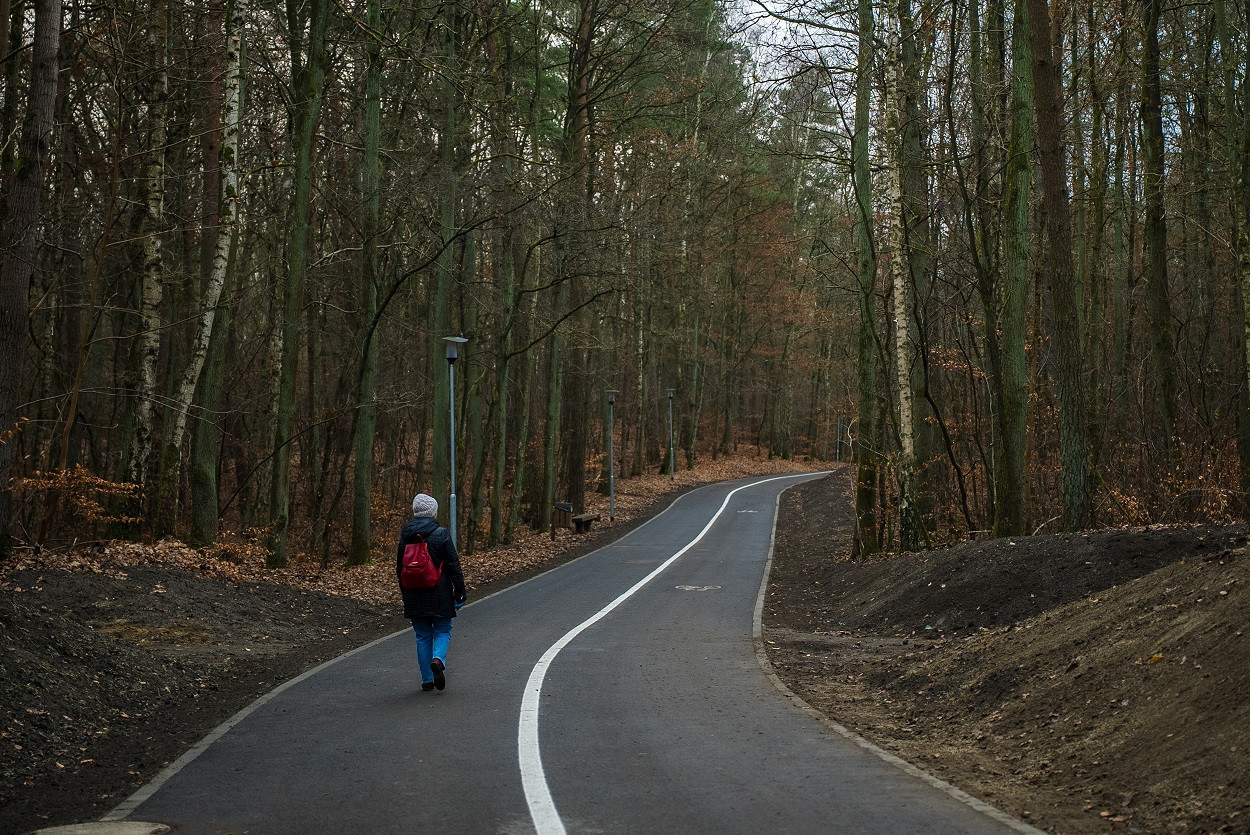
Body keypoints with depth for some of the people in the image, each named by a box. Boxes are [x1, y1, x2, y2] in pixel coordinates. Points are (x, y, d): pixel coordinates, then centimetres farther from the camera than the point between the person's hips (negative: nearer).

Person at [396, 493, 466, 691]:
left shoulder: (406, 535, 2)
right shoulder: (441, 534, -9)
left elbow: (400, 567, 9)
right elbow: (453, 565, -8)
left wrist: (405, 593, 19)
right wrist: (459, 592, -2)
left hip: (414, 595, 3)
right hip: (439, 593, -3)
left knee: (422, 635, 11)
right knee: (443, 630, 11)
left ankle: (427, 680, 11)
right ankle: (438, 658, -19)